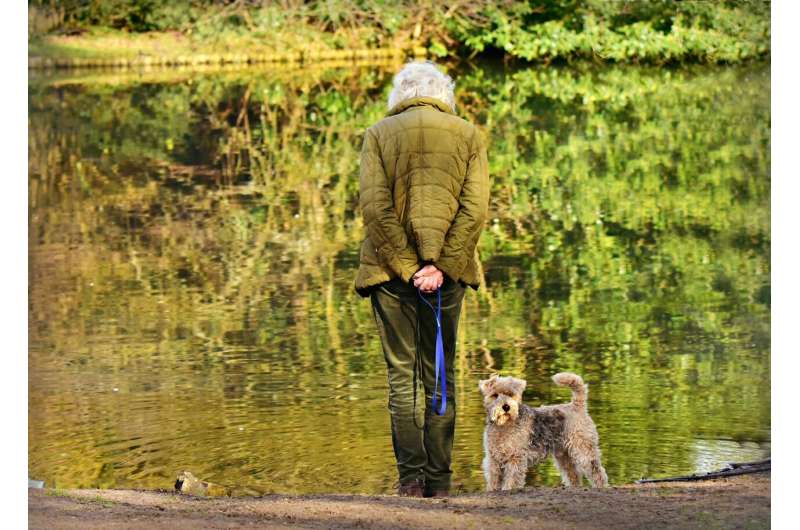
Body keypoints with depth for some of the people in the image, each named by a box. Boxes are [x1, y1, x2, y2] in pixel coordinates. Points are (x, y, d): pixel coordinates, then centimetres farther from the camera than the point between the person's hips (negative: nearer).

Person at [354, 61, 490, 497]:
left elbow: (375, 207, -8)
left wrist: (407, 268, -8)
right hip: (448, 271, 1)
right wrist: (440, 265, -9)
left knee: (402, 375, 4)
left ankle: (411, 476, -4)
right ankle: (438, 479, 5)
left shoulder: (379, 134, 2)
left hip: (391, 269, -1)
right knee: (441, 376, 8)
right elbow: (475, 209, -6)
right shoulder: (468, 135, 5)